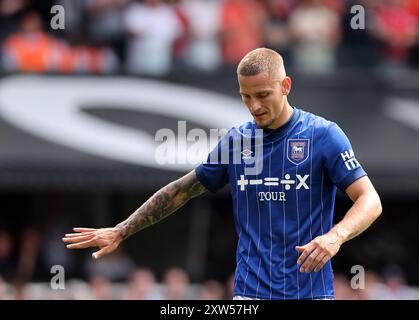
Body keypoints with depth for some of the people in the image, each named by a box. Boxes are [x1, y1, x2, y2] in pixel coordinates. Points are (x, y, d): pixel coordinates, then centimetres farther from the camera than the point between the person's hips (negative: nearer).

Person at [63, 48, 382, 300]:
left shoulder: (324, 134, -5)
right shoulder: (236, 140, 8)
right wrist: (121, 232, 16)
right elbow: (182, 190, 18)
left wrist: (334, 236, -30)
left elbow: (370, 200, -10)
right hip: (251, 292, 3)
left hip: (309, 291, -3)